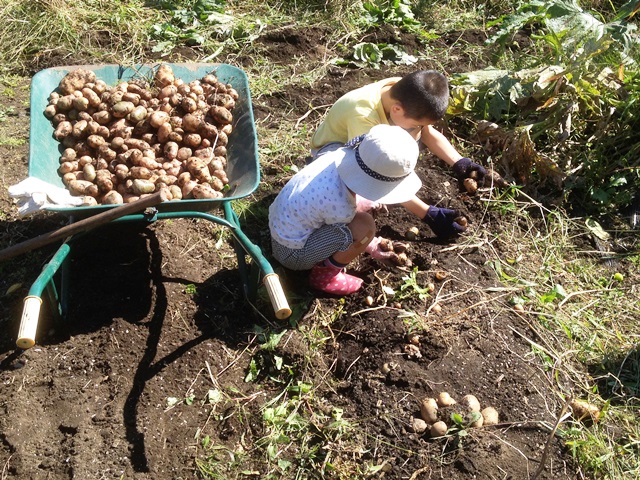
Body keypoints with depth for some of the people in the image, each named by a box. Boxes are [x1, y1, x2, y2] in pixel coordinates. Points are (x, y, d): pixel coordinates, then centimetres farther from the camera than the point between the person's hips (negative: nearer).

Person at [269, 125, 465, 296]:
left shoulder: (345, 154, -15)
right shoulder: (340, 206, -35)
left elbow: (388, 184, 0)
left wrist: (430, 215, 8)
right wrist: (371, 248, 8)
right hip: (292, 253, -7)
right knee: (365, 226, -25)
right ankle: (324, 273, -3)